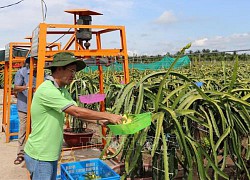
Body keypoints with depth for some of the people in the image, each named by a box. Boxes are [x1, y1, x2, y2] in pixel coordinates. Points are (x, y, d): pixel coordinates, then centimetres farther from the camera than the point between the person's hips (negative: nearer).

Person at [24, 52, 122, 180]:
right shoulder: (47, 90, -24)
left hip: (51, 154, 9)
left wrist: (100, 120, -10)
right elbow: (77, 112, -27)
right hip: (39, 156, -9)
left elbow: (78, 111, 4)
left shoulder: (62, 90, 7)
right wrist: (108, 116, -23)